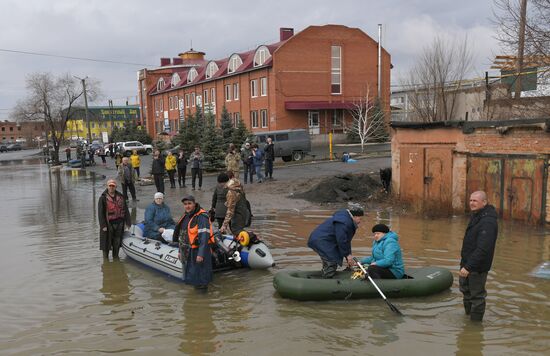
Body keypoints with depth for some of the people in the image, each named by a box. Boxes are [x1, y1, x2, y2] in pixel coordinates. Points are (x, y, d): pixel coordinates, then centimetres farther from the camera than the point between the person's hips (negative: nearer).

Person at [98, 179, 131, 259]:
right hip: (108, 224, -4)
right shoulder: (103, 198, -4)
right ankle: (105, 258, 13)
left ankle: (116, 257, 26)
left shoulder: (120, 197, 8)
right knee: (106, 243, 2)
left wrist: (128, 222, 6)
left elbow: (126, 210, 10)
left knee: (117, 243, 13)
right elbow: (100, 213, -8)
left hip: (119, 223, 4)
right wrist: (103, 225, -14)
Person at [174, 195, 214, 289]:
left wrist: (201, 254, -30)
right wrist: (181, 251, 22)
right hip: (188, 252, 9)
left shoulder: (202, 217, -17)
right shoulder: (186, 217, 12)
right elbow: (182, 235, 22)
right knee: (190, 276, 18)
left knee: (201, 281, -3)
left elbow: (204, 237, -25)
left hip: (199, 251, -9)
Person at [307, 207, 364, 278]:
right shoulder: (344, 222, -20)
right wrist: (347, 255, -10)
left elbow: (346, 240, 19)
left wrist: (349, 256, 16)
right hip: (320, 241, -12)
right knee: (331, 264, -12)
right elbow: (341, 240, -21)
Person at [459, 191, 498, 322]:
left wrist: (469, 267, -32)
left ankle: (476, 321, 16)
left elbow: (482, 249, -31)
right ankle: (468, 313, 42)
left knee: (477, 295, 2)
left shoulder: (488, 222, -25)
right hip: (467, 262, 10)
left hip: (478, 267, -10)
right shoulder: (476, 215, 9)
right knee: (465, 288, 24)